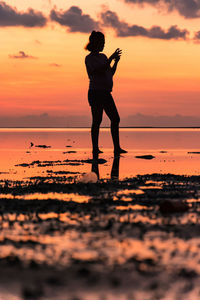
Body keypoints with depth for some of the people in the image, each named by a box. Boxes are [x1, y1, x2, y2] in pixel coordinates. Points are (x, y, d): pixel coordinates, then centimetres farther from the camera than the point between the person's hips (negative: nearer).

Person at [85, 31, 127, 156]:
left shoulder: (103, 57, 18)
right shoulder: (89, 58, -5)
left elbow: (111, 73, 21)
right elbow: (99, 71, -19)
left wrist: (116, 62, 6)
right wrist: (111, 59, -16)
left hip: (106, 93, 8)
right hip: (96, 93, -8)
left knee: (115, 119, 0)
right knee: (97, 120, -6)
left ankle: (117, 148, 1)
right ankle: (95, 148, 0)